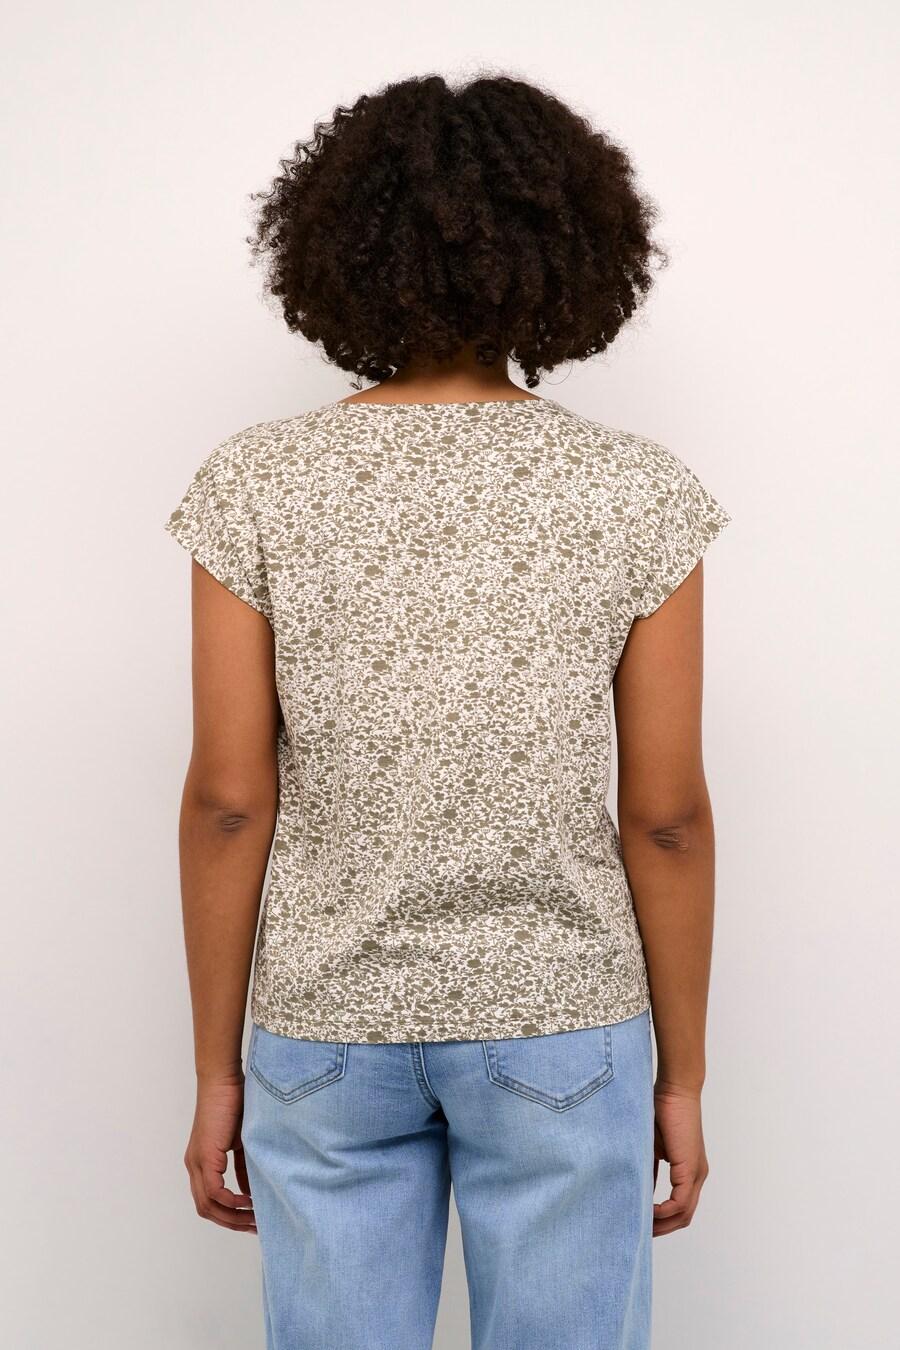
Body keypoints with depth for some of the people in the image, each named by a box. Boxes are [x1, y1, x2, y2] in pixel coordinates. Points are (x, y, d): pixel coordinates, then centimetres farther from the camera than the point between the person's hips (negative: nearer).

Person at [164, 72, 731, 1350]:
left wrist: (216, 1073, 2)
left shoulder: (256, 485, -10)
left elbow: (227, 801, -9)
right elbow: (665, 817, -8)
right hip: (560, 1026, 0)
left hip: (329, 1030, 1)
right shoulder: (638, 492, -10)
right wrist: (682, 1077, 3)